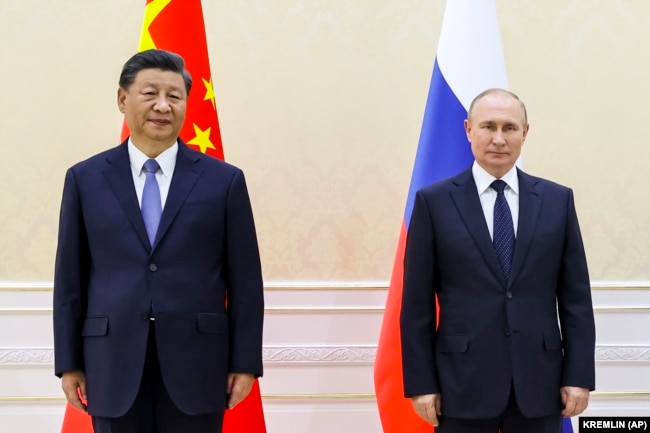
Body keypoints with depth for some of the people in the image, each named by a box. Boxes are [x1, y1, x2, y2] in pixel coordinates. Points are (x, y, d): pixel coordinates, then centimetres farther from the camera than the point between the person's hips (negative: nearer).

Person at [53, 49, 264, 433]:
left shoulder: (224, 180, 2)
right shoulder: (85, 179, 5)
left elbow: (245, 281, 2)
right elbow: (70, 278, 6)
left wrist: (244, 363, -1)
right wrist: (69, 362, 3)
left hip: (196, 367, -1)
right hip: (115, 367, 1)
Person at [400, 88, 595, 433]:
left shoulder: (557, 200, 6)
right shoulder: (434, 201, 0)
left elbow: (575, 297, 6)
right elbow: (417, 304, -1)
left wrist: (579, 375, 0)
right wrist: (421, 383, -5)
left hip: (539, 381, 2)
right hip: (463, 382, -1)